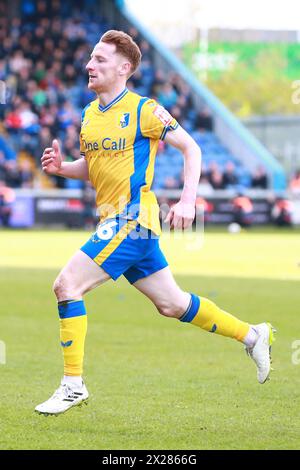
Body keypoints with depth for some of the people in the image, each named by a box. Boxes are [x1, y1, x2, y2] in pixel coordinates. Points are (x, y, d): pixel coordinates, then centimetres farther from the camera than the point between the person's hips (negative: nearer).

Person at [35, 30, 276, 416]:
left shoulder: (143, 110, -10)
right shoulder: (89, 114, 13)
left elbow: (190, 147, -5)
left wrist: (187, 200, -15)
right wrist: (61, 167, 3)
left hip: (132, 219, -8)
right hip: (114, 221, 8)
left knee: (66, 285, -16)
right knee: (172, 304, 15)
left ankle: (73, 385, -10)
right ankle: (252, 335, 29)